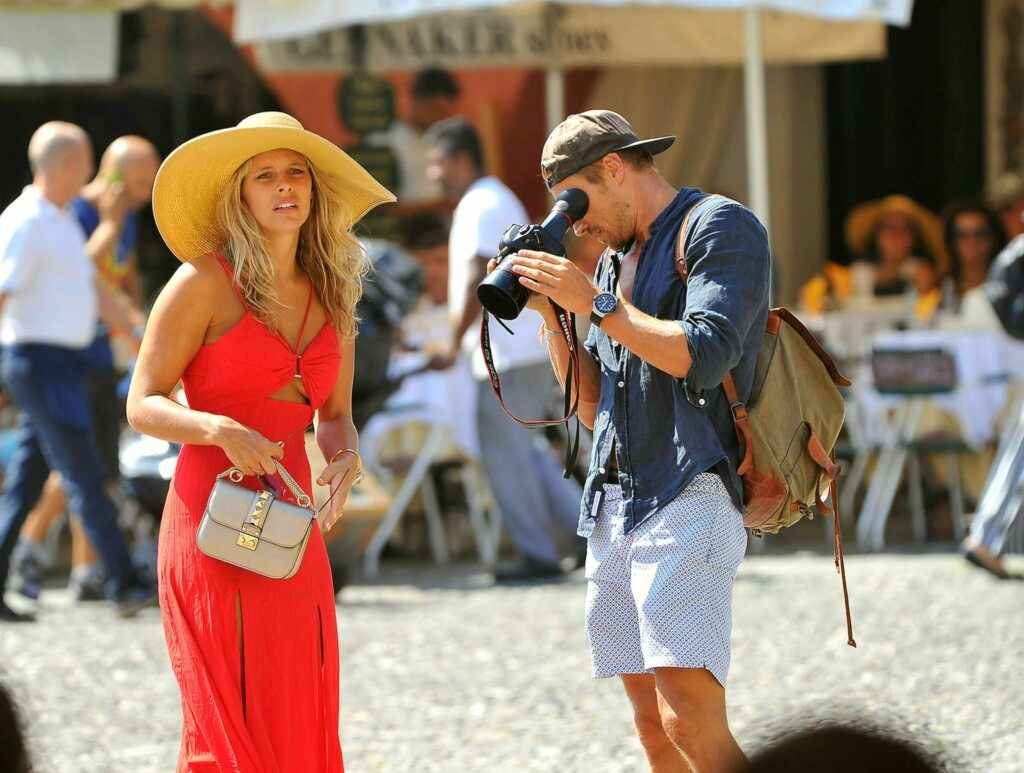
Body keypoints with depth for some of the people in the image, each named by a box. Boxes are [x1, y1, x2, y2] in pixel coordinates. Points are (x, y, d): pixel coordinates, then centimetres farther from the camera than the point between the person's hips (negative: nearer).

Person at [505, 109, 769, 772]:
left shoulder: (720, 227, -2)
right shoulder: (616, 262, 23)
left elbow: (703, 357, -15)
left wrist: (595, 302, -10)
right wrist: (550, 313, 11)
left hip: (689, 501, -8)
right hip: (615, 511, 8)